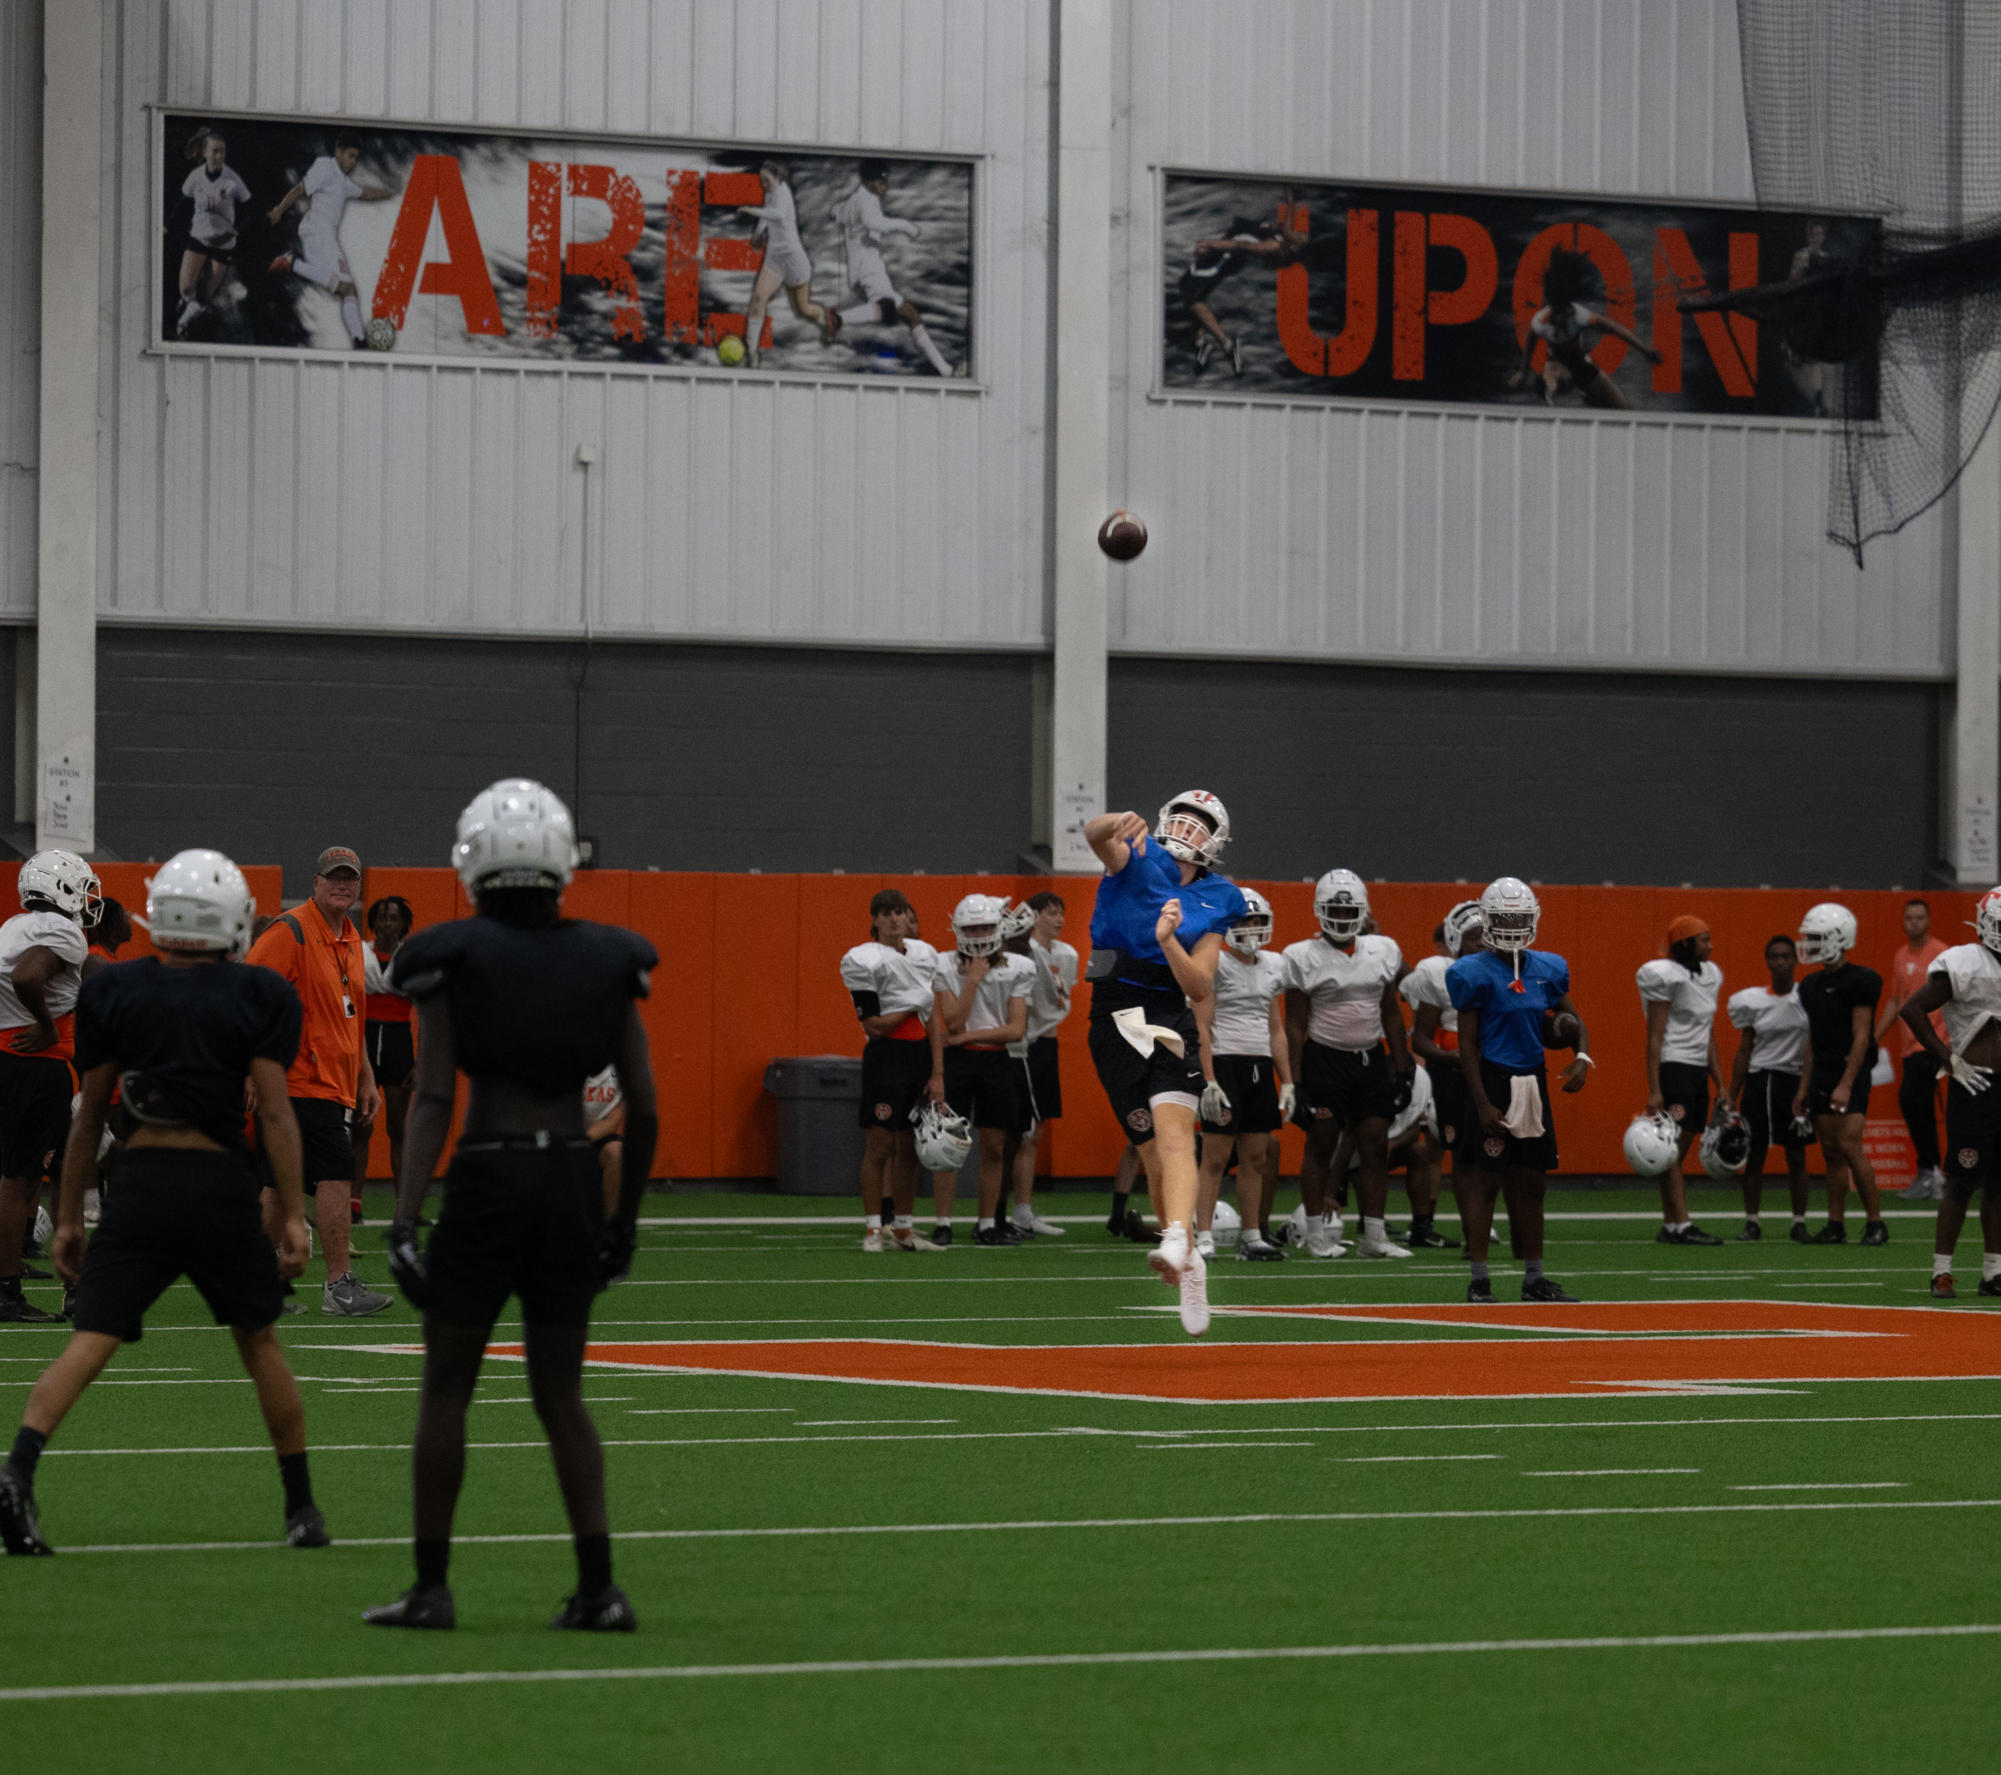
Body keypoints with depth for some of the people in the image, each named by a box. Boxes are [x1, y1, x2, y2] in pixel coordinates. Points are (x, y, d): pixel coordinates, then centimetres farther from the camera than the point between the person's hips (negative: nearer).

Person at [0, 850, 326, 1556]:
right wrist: (293, 1214, -2)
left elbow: (90, 1115, 8)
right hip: (223, 1182, -1)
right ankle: (302, 1509, 21)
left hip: (141, 1181, 1)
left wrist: (69, 1216, 14)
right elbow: (274, 1111, -5)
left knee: (90, 1341, -4)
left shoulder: (113, 992, 5)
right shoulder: (258, 996, -1)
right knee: (259, 1342, 15)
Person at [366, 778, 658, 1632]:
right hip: (573, 1178, 3)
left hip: (486, 1177, -3)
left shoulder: (453, 962, -5)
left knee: (446, 1387, 8)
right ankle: (598, 1586, 6)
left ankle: (431, 1586, 8)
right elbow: (643, 1107, 4)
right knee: (561, 1394, 13)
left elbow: (432, 1100, -12)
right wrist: (627, 1213, 15)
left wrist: (406, 1218, -14)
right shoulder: (605, 961, 5)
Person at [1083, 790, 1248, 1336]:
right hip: (1116, 1019, -1)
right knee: (1154, 1154, 5)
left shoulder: (1215, 901, 10)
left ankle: (1177, 1242, -43)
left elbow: (1199, 988, 4)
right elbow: (1096, 835, -21)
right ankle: (1191, 1269, 21)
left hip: (1171, 1017, 1)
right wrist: (1118, 824, -44)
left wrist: (1167, 941, -14)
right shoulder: (1139, 859, 3)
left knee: (1173, 1133, -22)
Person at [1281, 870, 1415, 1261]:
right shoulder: (1303, 957, -5)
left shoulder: (1382, 951, 8)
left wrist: (1402, 1068, 12)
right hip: (1324, 1060, -4)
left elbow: (1391, 1014, 15)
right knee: (1321, 1147, 1)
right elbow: (1294, 1024, -3)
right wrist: (1295, 1080, -8)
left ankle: (1374, 1236, 3)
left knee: (1375, 1147, 0)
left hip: (1371, 1060, 4)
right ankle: (1316, 1234, 9)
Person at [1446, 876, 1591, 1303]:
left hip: (1533, 1080, 6)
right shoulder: (1476, 973, -9)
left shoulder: (1545, 969, 9)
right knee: (1484, 1181, -5)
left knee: (1532, 1184, 11)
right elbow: (1467, 1045, -9)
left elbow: (1572, 1020, 19)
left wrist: (1581, 1056, -3)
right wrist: (1483, 1104, -15)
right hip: (1493, 1080, -6)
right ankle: (1478, 1281, -1)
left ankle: (1534, 1279, 18)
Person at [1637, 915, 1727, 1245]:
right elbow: (1655, 1038, -12)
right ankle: (1681, 1226, -18)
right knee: (1673, 1149, -12)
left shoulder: (1708, 976, 17)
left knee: (1680, 1151, 8)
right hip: (1673, 1066, -8)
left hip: (1698, 1070, 8)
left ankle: (1669, 1226, 9)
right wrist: (1654, 1091, -18)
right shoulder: (1665, 977, -9)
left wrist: (1720, 1085, 20)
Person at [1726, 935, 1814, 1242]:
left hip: (1794, 1080, -1)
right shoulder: (1752, 1001, 4)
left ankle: (1799, 1223, 11)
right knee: (1754, 1155, 2)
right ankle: (1751, 1223, 11)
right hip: (1759, 1081, 1)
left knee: (1796, 1156, 2)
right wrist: (1731, 1098, 8)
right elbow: (1744, 1052, 10)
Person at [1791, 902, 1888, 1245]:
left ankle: (1876, 1223, -8)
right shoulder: (1812, 985, 14)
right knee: (1831, 1152, 7)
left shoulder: (1860, 982, -10)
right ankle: (1835, 1226, 9)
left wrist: (1846, 1085, -19)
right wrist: (1804, 1086, 16)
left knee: (1849, 1146, -15)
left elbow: (1861, 1037, -14)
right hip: (1822, 1075, 8)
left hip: (1851, 1074, -8)